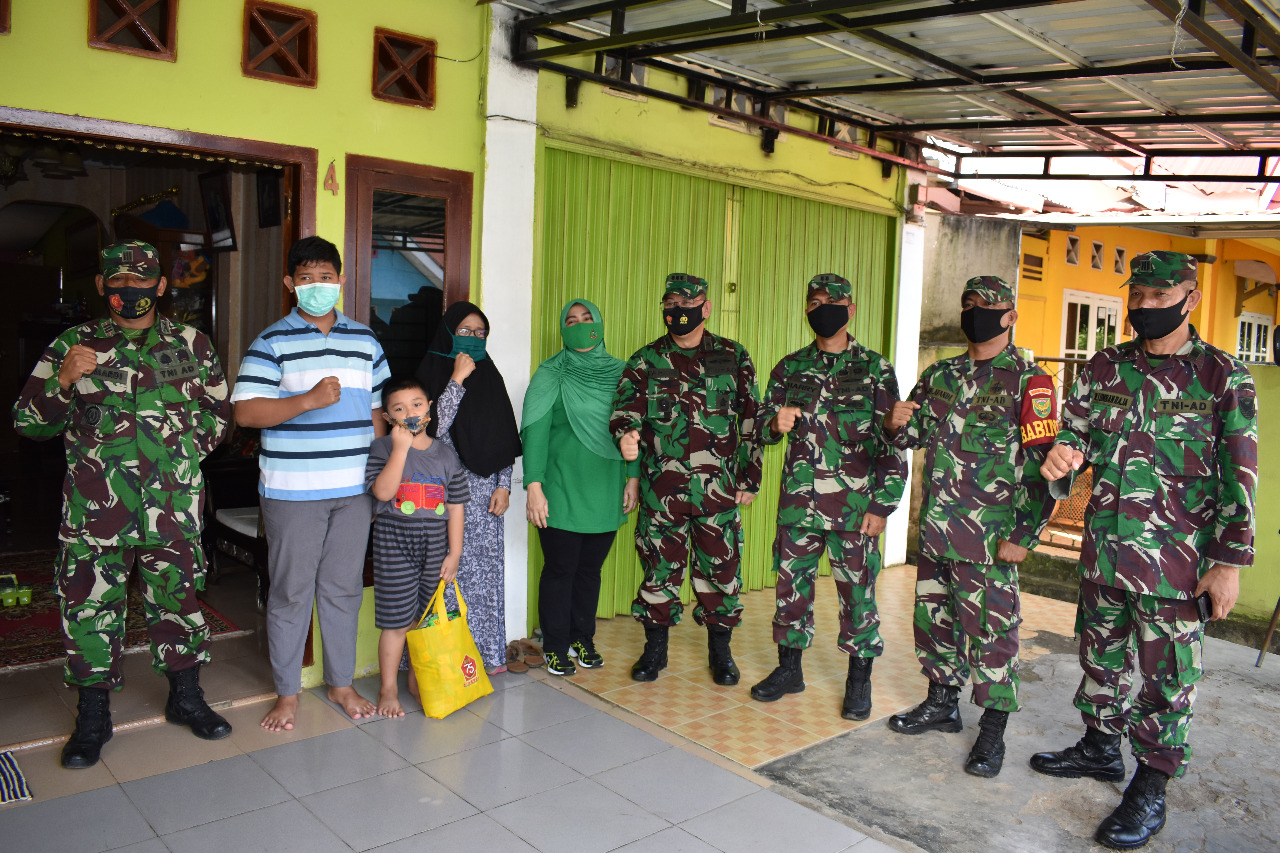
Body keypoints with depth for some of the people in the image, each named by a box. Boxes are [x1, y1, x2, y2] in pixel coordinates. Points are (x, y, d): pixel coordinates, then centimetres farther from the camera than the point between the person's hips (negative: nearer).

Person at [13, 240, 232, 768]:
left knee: (179, 599, 11)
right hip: (95, 510, -1)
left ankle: (186, 698, 28)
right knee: (90, 607, 5)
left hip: (174, 507, 1)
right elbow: (27, 422, 2)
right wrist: (63, 379, -16)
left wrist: (182, 453, 4)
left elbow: (218, 411, 16)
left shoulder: (192, 344, 7)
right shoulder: (72, 345, 4)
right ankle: (93, 717, 22)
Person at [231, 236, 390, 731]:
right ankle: (287, 692, 21)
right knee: (291, 591, 5)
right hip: (292, 491, -3)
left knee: (344, 587, 12)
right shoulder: (271, 342, -3)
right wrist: (309, 400, -23)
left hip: (355, 489, 4)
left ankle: (342, 683, 27)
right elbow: (245, 412, -11)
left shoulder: (365, 341, 11)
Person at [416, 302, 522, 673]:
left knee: (486, 567, 7)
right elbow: (434, 427, -15)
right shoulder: (433, 372, -1)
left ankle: (487, 651, 17)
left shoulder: (489, 375, 11)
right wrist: (457, 379, -17)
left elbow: (505, 437, 10)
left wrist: (504, 485, 3)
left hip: (485, 489, 4)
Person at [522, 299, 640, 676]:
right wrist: (534, 487, -15)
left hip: (605, 492, 3)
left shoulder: (619, 373, 7)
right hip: (562, 490, -3)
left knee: (591, 568, 12)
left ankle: (583, 640, 28)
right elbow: (535, 430, -8)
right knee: (560, 569, 4)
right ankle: (555, 648, 19)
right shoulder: (551, 374, -3)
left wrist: (633, 477, 6)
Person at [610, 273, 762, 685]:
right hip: (661, 488, 0)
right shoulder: (645, 361, 5)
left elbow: (751, 420, 7)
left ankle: (720, 651, 26)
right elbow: (625, 407, -6)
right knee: (659, 568, 9)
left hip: (719, 489, 0)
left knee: (721, 568, 7)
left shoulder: (734, 357, 5)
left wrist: (749, 479, 4)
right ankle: (655, 649, 26)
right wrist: (626, 434, -30)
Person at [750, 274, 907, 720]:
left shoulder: (875, 369, 0)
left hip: (854, 504, -3)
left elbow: (894, 444, -1)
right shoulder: (790, 368, 10)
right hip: (797, 500, 3)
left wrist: (882, 504, -8)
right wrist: (776, 423, -12)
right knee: (791, 584, 10)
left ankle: (859, 679, 20)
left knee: (857, 590, 4)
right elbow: (763, 427, 13)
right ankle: (789, 669, 26)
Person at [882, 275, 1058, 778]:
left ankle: (993, 731, 16)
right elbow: (911, 435, 19)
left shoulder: (1028, 381, -6)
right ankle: (942, 704, 34)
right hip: (935, 528, 6)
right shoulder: (940, 375, 11)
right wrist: (897, 425, -6)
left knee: (991, 629, 2)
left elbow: (1042, 465, -10)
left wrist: (1024, 535, -15)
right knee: (934, 618, 16)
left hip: (990, 537, -6)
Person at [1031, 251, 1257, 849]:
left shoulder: (1223, 377, -4)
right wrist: (1063, 457, -15)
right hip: (1102, 547, 5)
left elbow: (1239, 476, -6)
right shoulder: (1104, 368, 7)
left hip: (1176, 558, -4)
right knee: (1101, 656, 18)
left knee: (1166, 675, 5)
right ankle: (1101, 748, 37)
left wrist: (1230, 561, -9)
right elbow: (1076, 431, 10)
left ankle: (1150, 788, 19)